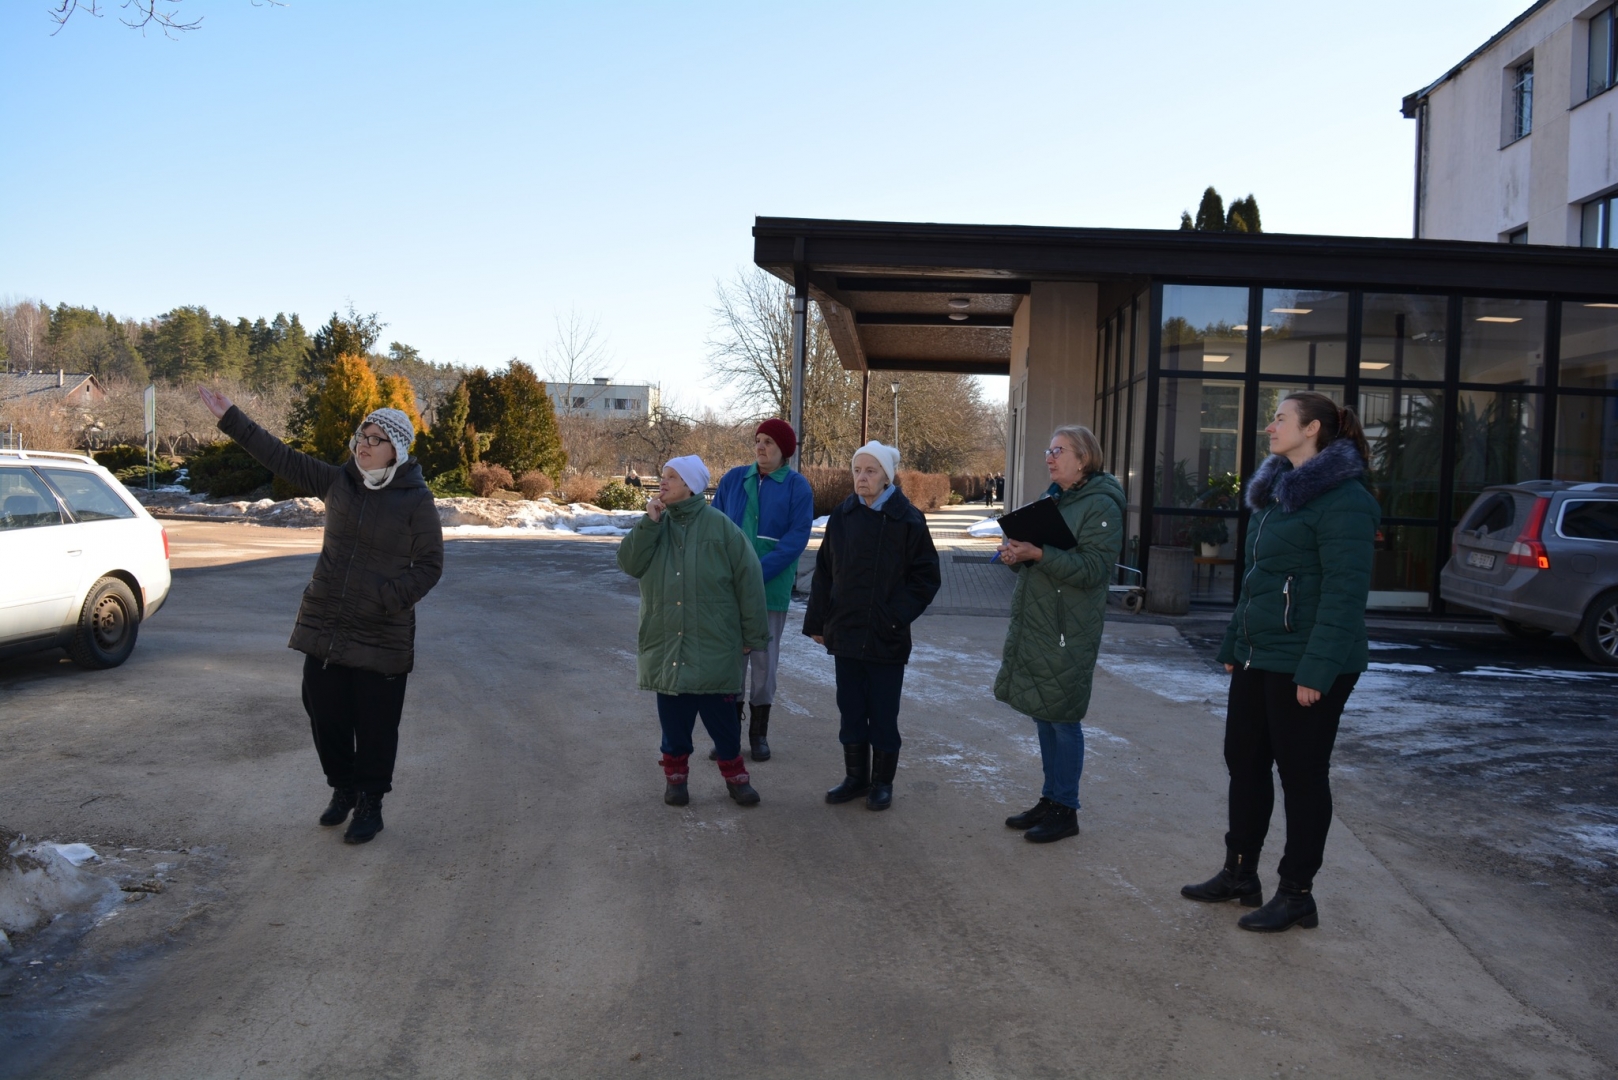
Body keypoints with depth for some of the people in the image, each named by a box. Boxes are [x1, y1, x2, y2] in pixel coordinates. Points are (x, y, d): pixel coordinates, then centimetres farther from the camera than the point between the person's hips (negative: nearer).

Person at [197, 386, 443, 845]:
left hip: (382, 634, -5)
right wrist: (231, 418, 8)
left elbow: (430, 564, -6)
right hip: (325, 626, 5)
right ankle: (343, 789, 34)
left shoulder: (416, 500, -9)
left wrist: (389, 598, -17)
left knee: (375, 727, 3)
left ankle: (369, 804, 21)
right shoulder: (338, 481, 4)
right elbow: (281, 457, 9)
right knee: (325, 715, 12)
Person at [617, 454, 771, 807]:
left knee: (722, 716, 6)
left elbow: (749, 582, -6)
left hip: (714, 649, -3)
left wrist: (753, 635, -5)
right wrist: (649, 521, -14)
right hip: (666, 646, 3)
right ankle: (676, 775, 27)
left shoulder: (720, 527, -7)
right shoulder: (656, 524, 7)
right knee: (673, 717, 12)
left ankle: (734, 775, 23)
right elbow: (630, 564, -5)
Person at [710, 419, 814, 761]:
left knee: (764, 658, 6)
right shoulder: (734, 479, 6)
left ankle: (759, 732, 18)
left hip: (772, 586, -2)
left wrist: (758, 571, -19)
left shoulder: (797, 486, -4)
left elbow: (796, 538, -12)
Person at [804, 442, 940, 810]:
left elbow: (926, 578, -5)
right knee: (850, 710, 13)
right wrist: (818, 622, 6)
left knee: (883, 714, 7)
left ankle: (882, 782, 22)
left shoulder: (908, 520, -9)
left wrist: (896, 617, -13)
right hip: (845, 633, 4)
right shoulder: (842, 515, 3)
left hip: (887, 638, -4)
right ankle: (855, 777, 27)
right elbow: (824, 572, 8)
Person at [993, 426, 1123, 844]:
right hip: (1034, 625, 8)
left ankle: (1065, 810, 11)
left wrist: (1038, 554, -28)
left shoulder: (1101, 505, -11)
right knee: (1043, 716, 14)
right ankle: (1050, 799, 25)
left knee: (1062, 720, -1)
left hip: (1068, 633, -8)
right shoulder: (1052, 499, 16)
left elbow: (1094, 567, -20)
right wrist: (1017, 554, -1)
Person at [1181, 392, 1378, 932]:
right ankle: (1240, 873, 30)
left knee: (1302, 776, 3)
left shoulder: (1343, 500, -16)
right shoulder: (1276, 491, 14)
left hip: (1304, 667, -9)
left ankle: (1296, 896, 17)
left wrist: (1317, 670, -25)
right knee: (1244, 762, 15)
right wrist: (1233, 645, 18)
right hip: (1259, 659, 9)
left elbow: (1345, 593, -21)